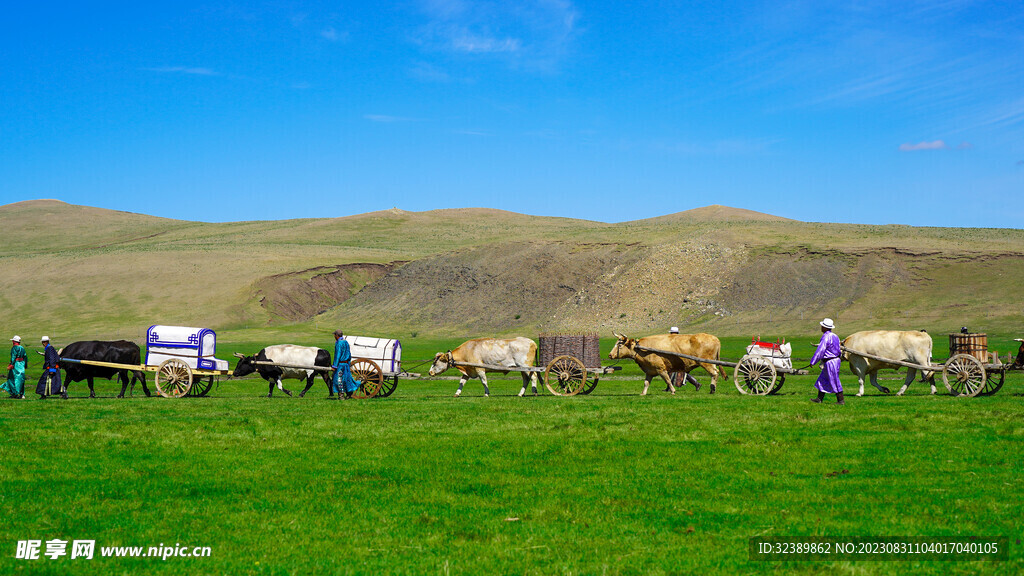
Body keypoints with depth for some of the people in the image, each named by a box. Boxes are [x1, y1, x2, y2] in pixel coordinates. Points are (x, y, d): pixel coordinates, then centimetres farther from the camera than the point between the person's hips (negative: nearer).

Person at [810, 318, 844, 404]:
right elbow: (838, 349, 19)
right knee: (823, 380, 15)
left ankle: (841, 400, 1)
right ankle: (819, 398, 20)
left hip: (830, 362, -10)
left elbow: (820, 350, -21)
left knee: (834, 382, -3)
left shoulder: (826, 337, -18)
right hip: (836, 359, 10)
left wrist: (813, 362, -16)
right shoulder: (834, 336, 11)